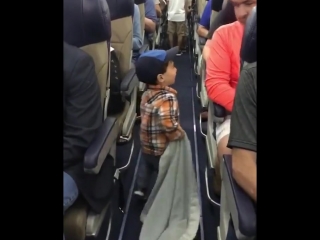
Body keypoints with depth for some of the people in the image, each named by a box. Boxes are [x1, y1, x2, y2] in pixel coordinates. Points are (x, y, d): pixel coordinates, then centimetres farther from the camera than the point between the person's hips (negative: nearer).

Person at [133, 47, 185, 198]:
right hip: (162, 149, -8)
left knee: (146, 165, 28)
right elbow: (169, 126, -41)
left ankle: (141, 189, 44)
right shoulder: (167, 98, -32)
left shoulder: (148, 93, -5)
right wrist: (180, 135, -22)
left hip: (147, 144, 8)